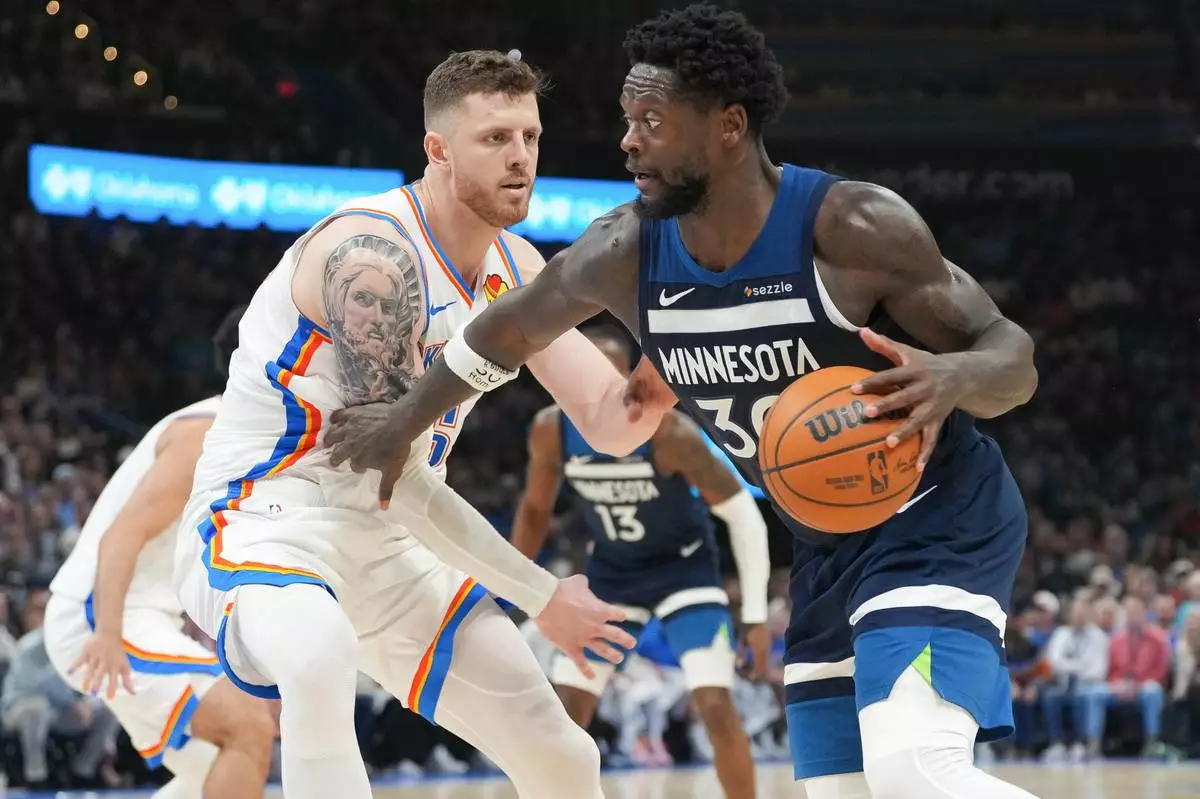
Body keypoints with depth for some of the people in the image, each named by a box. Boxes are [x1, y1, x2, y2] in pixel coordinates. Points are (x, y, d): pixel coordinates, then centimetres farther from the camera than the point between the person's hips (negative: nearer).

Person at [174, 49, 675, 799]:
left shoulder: (515, 270, 4)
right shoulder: (372, 253, -23)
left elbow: (608, 424, 0)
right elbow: (397, 478, -24)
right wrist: (542, 597, -18)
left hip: (390, 548, 9)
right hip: (261, 524, -9)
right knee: (322, 660, -43)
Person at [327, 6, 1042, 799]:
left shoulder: (855, 227, -24)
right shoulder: (624, 254, -8)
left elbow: (1012, 353, -18)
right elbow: (510, 328, 12)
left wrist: (951, 378, -41)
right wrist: (402, 424, 23)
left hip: (939, 523, -7)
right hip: (829, 548, 7)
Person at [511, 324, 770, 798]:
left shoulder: (668, 432, -31)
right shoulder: (551, 431, -19)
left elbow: (742, 513, -21)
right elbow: (536, 509, 2)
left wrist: (755, 615, -21)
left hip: (683, 568, -4)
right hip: (610, 572, 4)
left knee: (716, 707, -18)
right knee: (564, 714, 1)